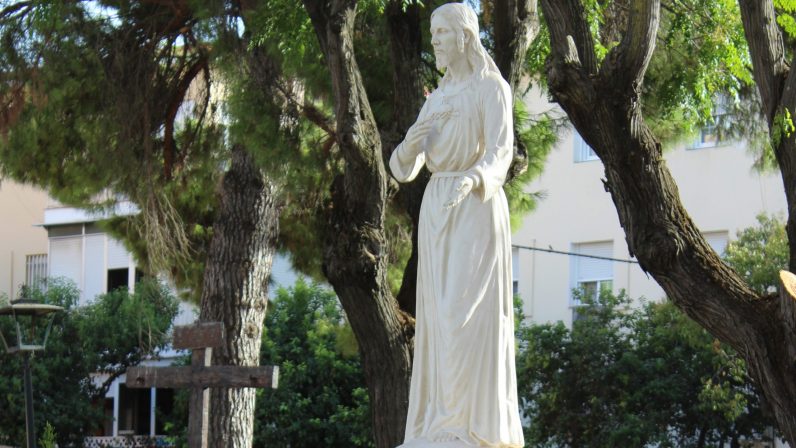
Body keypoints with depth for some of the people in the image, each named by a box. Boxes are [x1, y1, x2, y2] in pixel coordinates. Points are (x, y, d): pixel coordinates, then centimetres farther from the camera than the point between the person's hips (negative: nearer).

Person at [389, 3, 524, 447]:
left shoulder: (493, 88, -2)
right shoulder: (437, 99, 19)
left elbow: (501, 153, -15)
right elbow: (405, 166, 12)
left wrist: (471, 180, -36)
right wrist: (411, 141, -12)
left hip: (476, 212, -7)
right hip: (437, 211, 7)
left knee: (468, 318, -14)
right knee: (442, 322, 2)